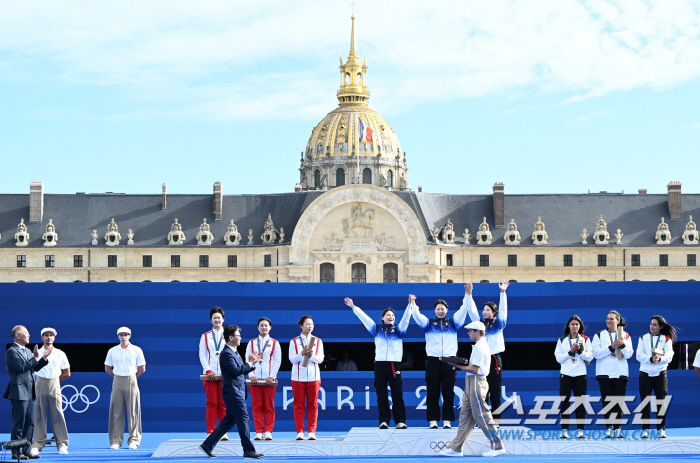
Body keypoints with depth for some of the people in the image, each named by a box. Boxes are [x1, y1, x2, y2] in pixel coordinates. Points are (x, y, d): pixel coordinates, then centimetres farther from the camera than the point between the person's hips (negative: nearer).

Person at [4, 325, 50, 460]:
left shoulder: (28, 351, 18)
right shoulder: (12, 351, -10)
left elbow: (35, 368, 18)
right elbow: (22, 367, -19)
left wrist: (44, 358, 5)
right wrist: (35, 357, -17)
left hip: (30, 393, 9)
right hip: (19, 393, -9)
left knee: (30, 424, 10)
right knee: (18, 424, -5)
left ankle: (26, 450, 16)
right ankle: (16, 452, 0)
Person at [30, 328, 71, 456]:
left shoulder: (60, 354, 8)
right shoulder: (36, 353, 7)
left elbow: (67, 373, 12)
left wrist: (55, 381, 8)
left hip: (54, 385, 0)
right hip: (40, 385, 0)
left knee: (57, 415, -3)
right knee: (39, 415, -1)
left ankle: (62, 445, 0)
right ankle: (37, 445, 2)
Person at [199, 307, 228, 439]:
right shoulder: (205, 336, 12)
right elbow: (202, 355, 6)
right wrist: (208, 370, -8)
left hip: (225, 375, 0)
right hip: (210, 374, 0)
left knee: (223, 404, -1)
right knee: (212, 403, -4)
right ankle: (210, 432, -2)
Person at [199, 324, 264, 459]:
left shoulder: (234, 352, 18)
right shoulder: (226, 354, -15)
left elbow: (242, 370, 19)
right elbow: (235, 371, -23)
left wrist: (253, 361, 9)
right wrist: (250, 363, -15)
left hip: (237, 392, 10)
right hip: (233, 391, -10)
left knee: (229, 422, 11)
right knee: (243, 420, -7)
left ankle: (208, 444, 16)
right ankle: (248, 450, -2)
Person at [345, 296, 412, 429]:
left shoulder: (398, 329, 13)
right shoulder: (377, 329, 14)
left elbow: (406, 318, 2)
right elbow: (364, 317, 15)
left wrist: (410, 304, -9)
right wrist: (353, 307, 15)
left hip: (394, 365, -1)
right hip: (380, 364, 1)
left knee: (397, 394, -4)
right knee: (381, 395, -1)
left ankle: (400, 421, -4)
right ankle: (384, 421, 2)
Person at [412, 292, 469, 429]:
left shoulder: (452, 323, 16)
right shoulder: (429, 323, 14)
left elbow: (462, 311, 9)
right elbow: (418, 316, 1)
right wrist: (413, 305, -14)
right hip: (433, 360, 0)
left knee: (448, 392, -1)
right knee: (432, 392, -1)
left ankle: (447, 420, 1)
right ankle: (433, 420, 1)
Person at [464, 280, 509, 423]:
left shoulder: (499, 324, 4)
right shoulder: (480, 323, 12)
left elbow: (503, 309, -7)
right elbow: (472, 310, 6)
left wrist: (503, 293, -17)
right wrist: (468, 294, -4)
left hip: (494, 360, -3)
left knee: (495, 391, -1)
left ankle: (496, 419, 2)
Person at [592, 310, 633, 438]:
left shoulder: (625, 335, 11)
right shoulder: (599, 335, 8)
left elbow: (629, 354, 1)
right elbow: (596, 353, -5)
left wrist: (622, 345, -17)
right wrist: (611, 347, -15)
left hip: (620, 372, 0)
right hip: (604, 373, 0)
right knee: (607, 401, -3)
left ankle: (617, 427, 2)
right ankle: (609, 427, 2)